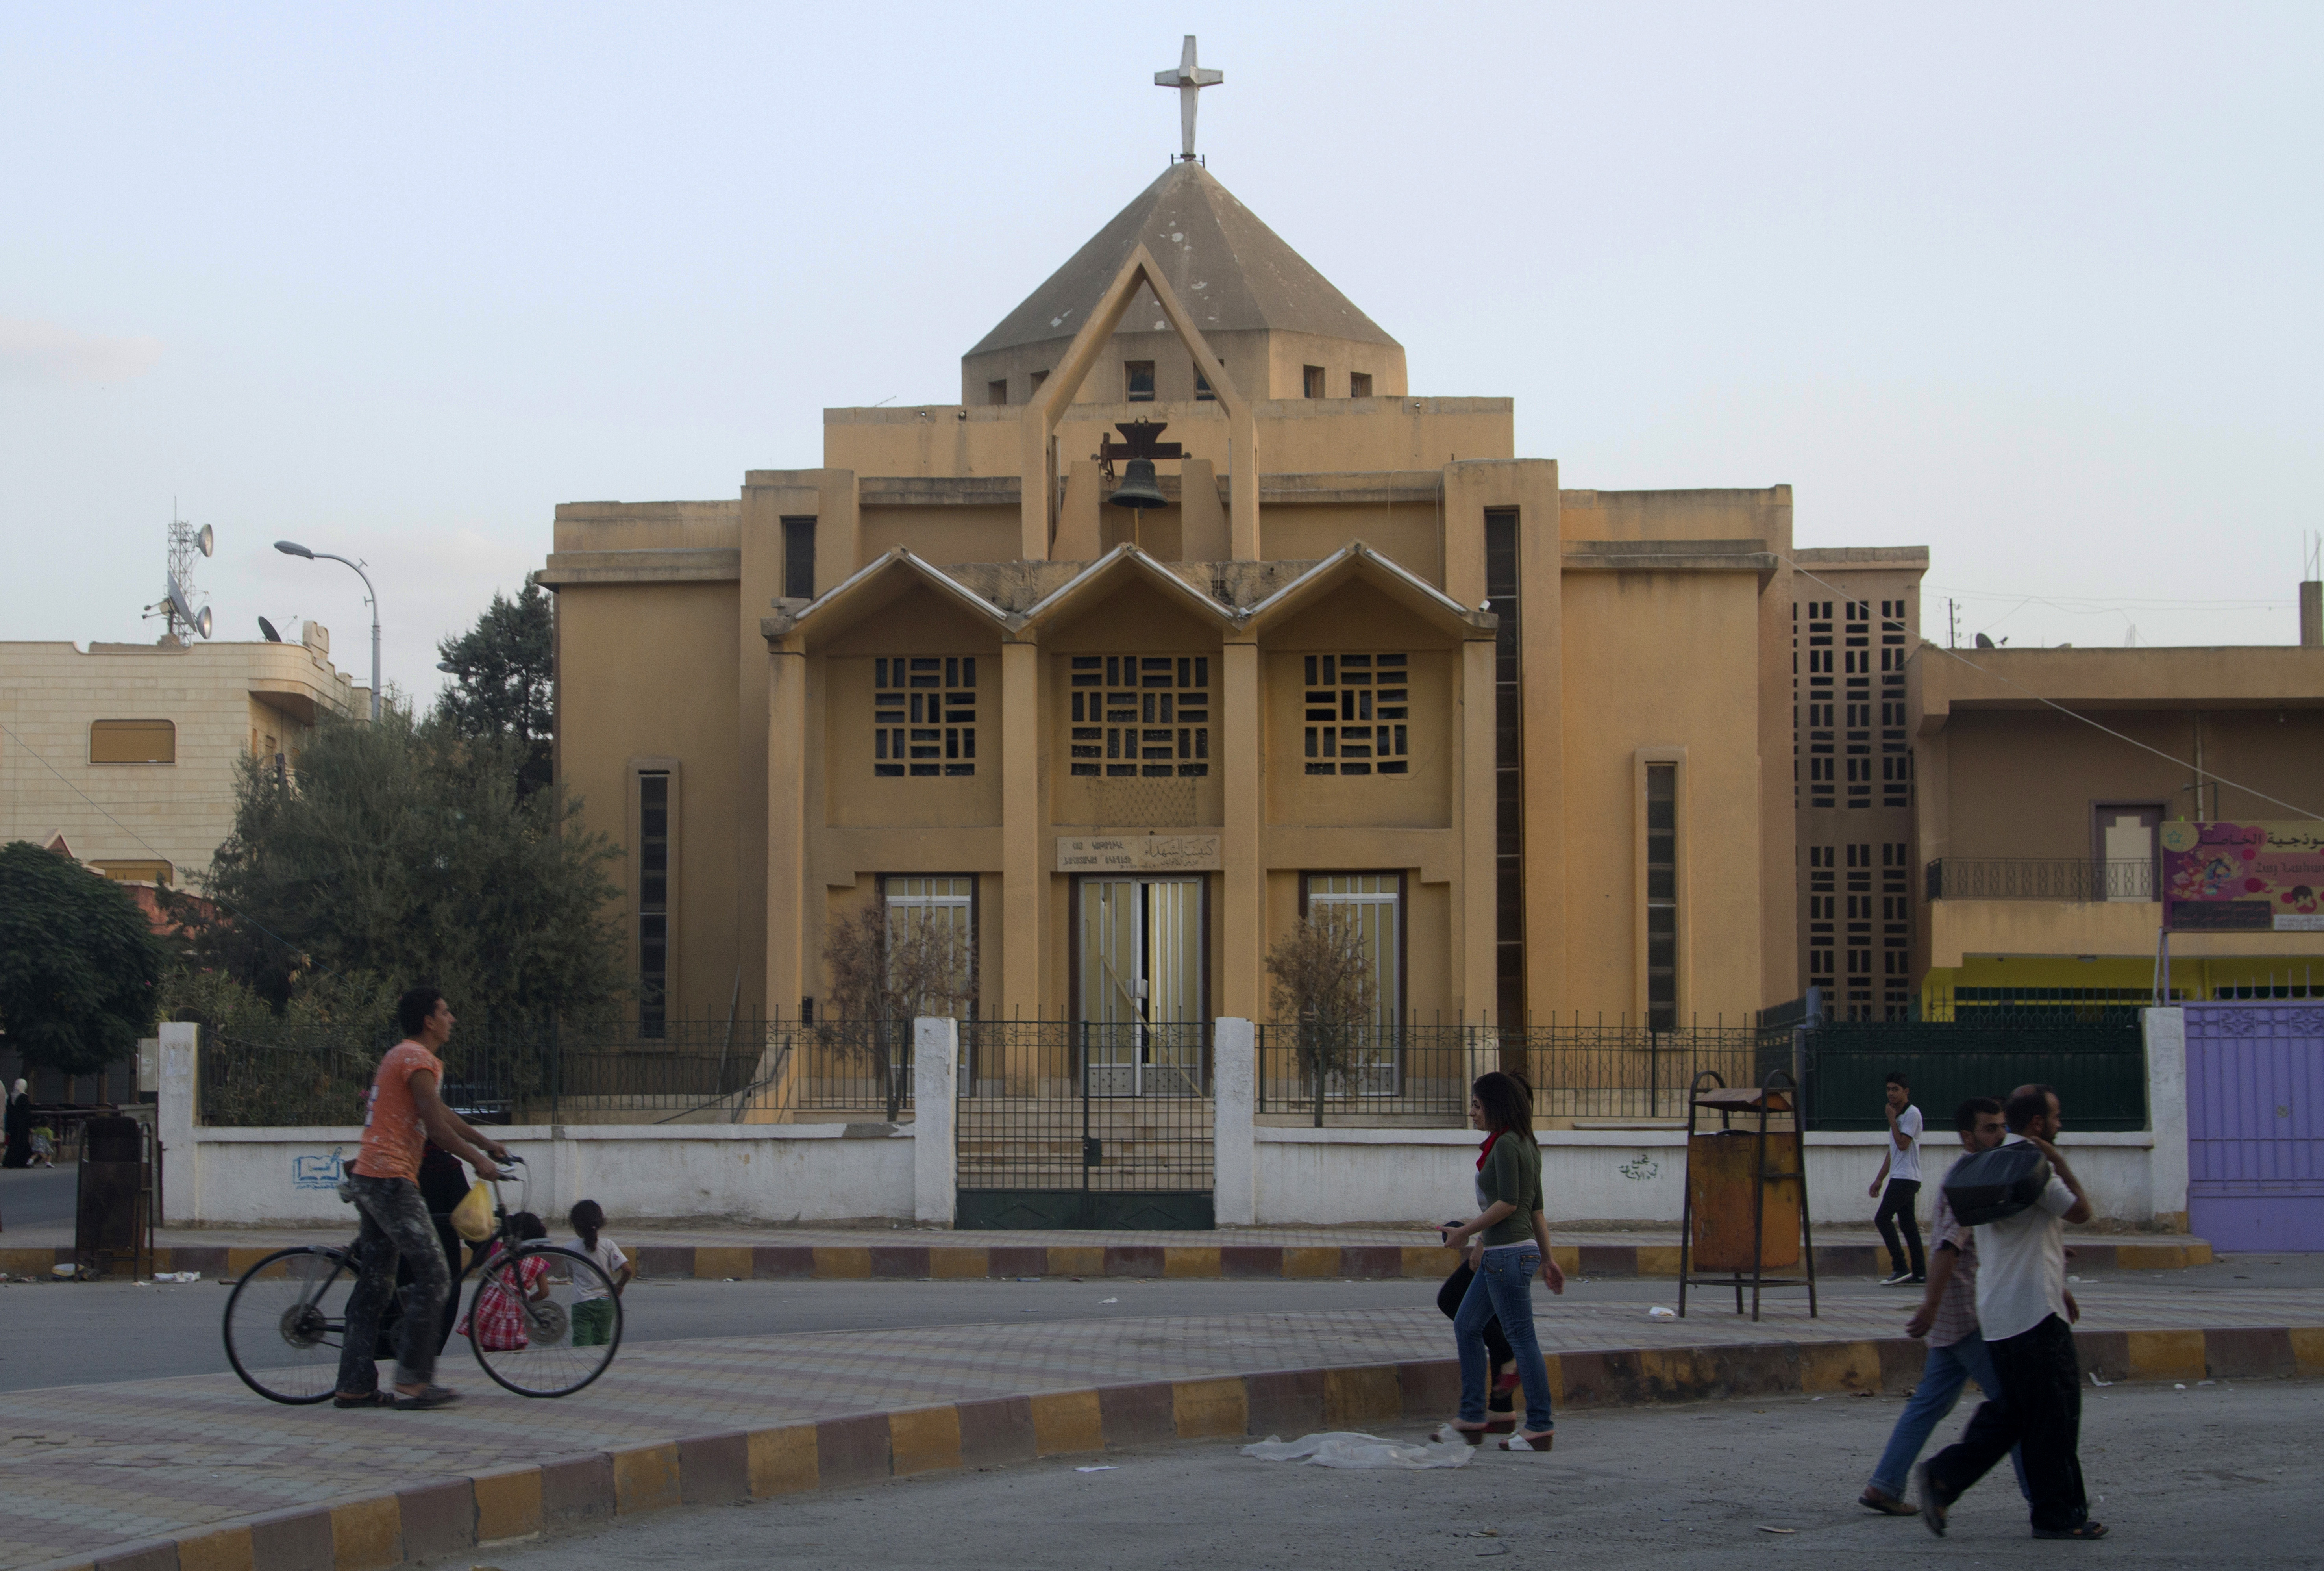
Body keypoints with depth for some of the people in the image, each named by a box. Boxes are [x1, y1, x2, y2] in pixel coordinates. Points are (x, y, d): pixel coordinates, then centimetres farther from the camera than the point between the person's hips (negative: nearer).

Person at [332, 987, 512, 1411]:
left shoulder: (404, 1056, 22)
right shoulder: (417, 1059, -11)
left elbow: (440, 1114, 29)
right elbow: (436, 1126, -17)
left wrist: (486, 1143, 29)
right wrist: (478, 1160, -10)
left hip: (369, 1180, 11)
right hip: (391, 1180, -11)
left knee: (375, 1283, 10)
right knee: (433, 1276, -11)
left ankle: (354, 1386, 9)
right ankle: (413, 1380, -13)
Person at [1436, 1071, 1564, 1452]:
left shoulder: (1506, 1145, -14)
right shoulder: (1526, 1145, 15)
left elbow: (1508, 1203, -21)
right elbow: (1536, 1208, 18)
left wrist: (1465, 1232, -11)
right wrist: (1547, 1260, 19)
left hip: (1509, 1253, -10)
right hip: (1499, 1253, 10)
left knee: (1521, 1338, -4)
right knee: (1466, 1327, 14)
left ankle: (1541, 1426, 1)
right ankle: (1471, 1419, 16)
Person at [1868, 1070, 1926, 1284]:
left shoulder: (1912, 1114, -10)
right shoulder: (1898, 1115, 19)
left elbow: (1902, 1144, -19)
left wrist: (1892, 1120, -11)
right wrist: (1879, 1179, 20)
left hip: (1905, 1178, -10)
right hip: (1900, 1178, 10)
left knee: (1882, 1219, -13)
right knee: (1908, 1224, 7)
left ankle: (1900, 1268, -12)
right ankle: (1919, 1272, 6)